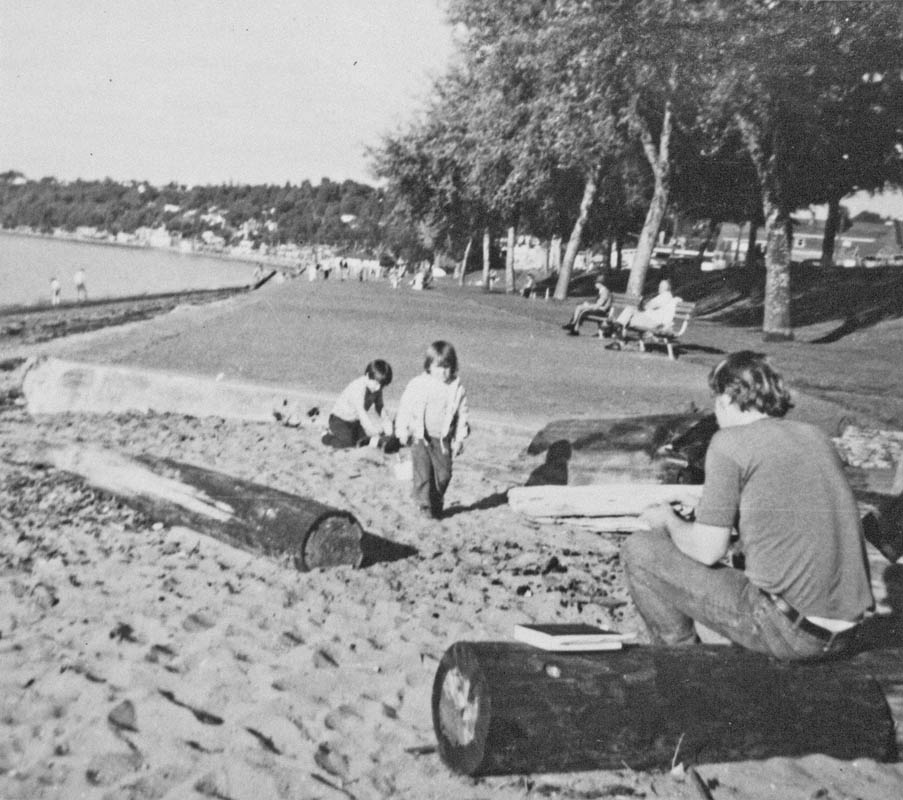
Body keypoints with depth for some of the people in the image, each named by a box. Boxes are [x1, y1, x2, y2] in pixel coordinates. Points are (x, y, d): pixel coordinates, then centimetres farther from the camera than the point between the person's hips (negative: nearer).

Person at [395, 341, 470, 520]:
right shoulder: (417, 385, -6)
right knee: (423, 473, -5)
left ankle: (437, 505, 22)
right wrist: (403, 431, 1)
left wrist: (459, 438, 2)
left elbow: (462, 415, 3)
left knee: (444, 474, 3)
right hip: (420, 438, -1)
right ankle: (424, 505, 6)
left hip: (443, 440, 2)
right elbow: (405, 408, 1)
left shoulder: (457, 389, -3)